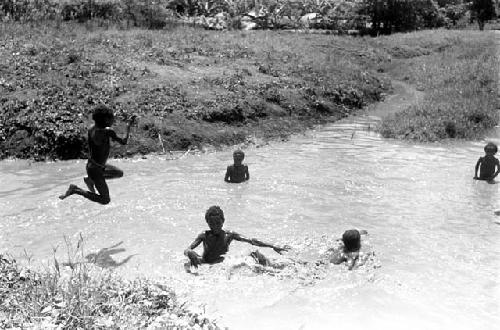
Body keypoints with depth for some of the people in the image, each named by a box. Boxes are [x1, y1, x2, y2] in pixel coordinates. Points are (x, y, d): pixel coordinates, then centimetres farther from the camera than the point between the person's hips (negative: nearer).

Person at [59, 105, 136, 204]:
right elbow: (124, 142, -22)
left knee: (119, 173, 27)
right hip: (95, 170, -9)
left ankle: (90, 180, 24)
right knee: (105, 200, 1)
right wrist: (129, 126, -12)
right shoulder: (106, 132, -29)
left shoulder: (92, 129, -4)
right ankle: (75, 190, -1)